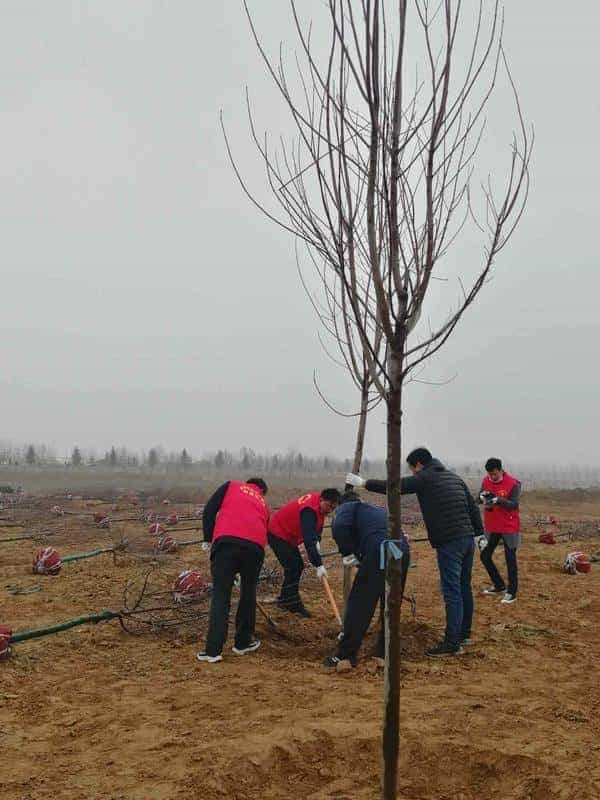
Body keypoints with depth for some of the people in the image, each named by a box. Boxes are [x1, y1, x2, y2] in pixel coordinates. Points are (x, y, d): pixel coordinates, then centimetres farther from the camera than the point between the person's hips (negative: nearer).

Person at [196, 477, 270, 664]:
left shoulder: (232, 485, 26)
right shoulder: (263, 504, 33)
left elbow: (209, 510, 11)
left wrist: (207, 539, 17)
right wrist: (244, 571, 44)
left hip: (226, 541, -2)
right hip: (255, 546, 2)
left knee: (220, 595, 3)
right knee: (248, 593, 21)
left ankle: (213, 650, 1)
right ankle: (243, 643, 31)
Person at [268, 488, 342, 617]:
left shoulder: (319, 504, -4)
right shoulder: (309, 510, -33)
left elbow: (317, 525, 12)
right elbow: (309, 541, -39)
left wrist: (317, 541, -7)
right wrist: (319, 565, -41)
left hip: (287, 534, 10)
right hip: (277, 534, -10)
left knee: (298, 565, 12)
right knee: (293, 567, -15)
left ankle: (284, 600, 24)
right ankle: (294, 605, -9)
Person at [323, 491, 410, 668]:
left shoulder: (347, 507, 17)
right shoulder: (380, 510, 37)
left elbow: (339, 527, -6)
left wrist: (349, 553, 5)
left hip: (378, 552, -7)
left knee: (359, 604, 3)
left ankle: (346, 655, 6)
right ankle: (385, 651, 30)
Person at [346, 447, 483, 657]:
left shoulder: (424, 478, -6)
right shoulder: (455, 477, 17)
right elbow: (473, 507, 17)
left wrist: (363, 483, -2)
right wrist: (479, 533, 21)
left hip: (449, 543, -8)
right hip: (468, 538, 8)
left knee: (452, 592, -6)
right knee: (464, 587, 17)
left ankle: (452, 643, -4)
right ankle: (464, 634, 28)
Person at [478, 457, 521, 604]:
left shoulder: (513, 483, -14)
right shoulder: (486, 481, 2)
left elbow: (514, 504, -20)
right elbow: (479, 497, 1)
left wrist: (497, 500, -35)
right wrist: (482, 496, -23)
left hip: (509, 527, -6)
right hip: (491, 526, 6)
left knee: (510, 559, 1)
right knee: (484, 555, 10)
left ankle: (511, 592, 10)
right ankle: (499, 585, 26)